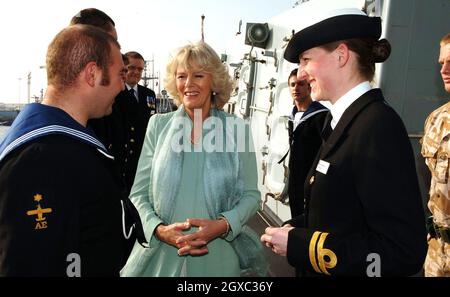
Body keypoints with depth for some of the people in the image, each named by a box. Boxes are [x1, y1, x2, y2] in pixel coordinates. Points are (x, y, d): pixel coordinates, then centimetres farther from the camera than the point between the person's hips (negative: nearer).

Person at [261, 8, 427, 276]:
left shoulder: (378, 125, -23)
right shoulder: (347, 119, 3)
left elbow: (403, 251, -26)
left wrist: (297, 245, -21)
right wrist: (296, 233, -3)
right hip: (321, 268, 8)